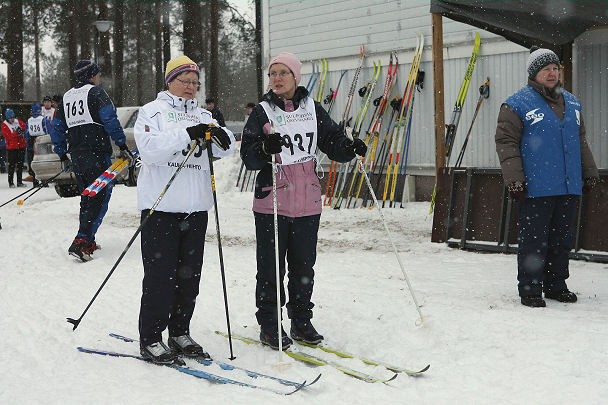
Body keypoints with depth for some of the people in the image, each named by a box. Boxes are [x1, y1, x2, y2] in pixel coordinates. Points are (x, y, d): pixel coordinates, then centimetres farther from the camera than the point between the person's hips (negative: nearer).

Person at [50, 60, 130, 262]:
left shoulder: (66, 97, 18)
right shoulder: (96, 92, -4)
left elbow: (57, 129, 20)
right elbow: (110, 120, -16)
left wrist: (62, 156, 25)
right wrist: (122, 145, -12)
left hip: (77, 155, 7)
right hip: (97, 154, -7)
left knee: (88, 197, 19)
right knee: (101, 197, -8)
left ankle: (88, 241, 19)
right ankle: (81, 242, -19)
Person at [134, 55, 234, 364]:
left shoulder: (203, 116, 17)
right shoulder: (152, 112, 3)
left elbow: (225, 150, 6)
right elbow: (150, 150, -14)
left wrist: (221, 137, -16)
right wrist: (186, 134, -22)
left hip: (196, 208, 5)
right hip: (162, 206, -5)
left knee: (190, 274, 9)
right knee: (160, 274, -6)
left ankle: (180, 333, 20)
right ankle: (150, 340, 2)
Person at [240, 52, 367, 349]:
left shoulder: (312, 109, 7)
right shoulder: (261, 113, -1)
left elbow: (332, 140, 9)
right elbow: (248, 156, -9)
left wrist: (349, 148, -12)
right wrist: (265, 149, -29)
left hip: (308, 202, 3)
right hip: (272, 203, -3)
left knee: (304, 266, 11)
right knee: (270, 268, 2)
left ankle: (301, 322, 25)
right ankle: (269, 326, 14)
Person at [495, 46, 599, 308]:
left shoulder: (572, 104, 16)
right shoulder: (517, 105, -3)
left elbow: (580, 142, 24)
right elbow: (506, 142, -7)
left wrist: (589, 174, 20)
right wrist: (514, 180, -13)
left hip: (568, 188, 6)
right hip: (535, 188, -6)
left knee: (562, 240, 12)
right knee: (533, 241, -2)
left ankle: (556, 285, 24)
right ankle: (530, 290, 7)